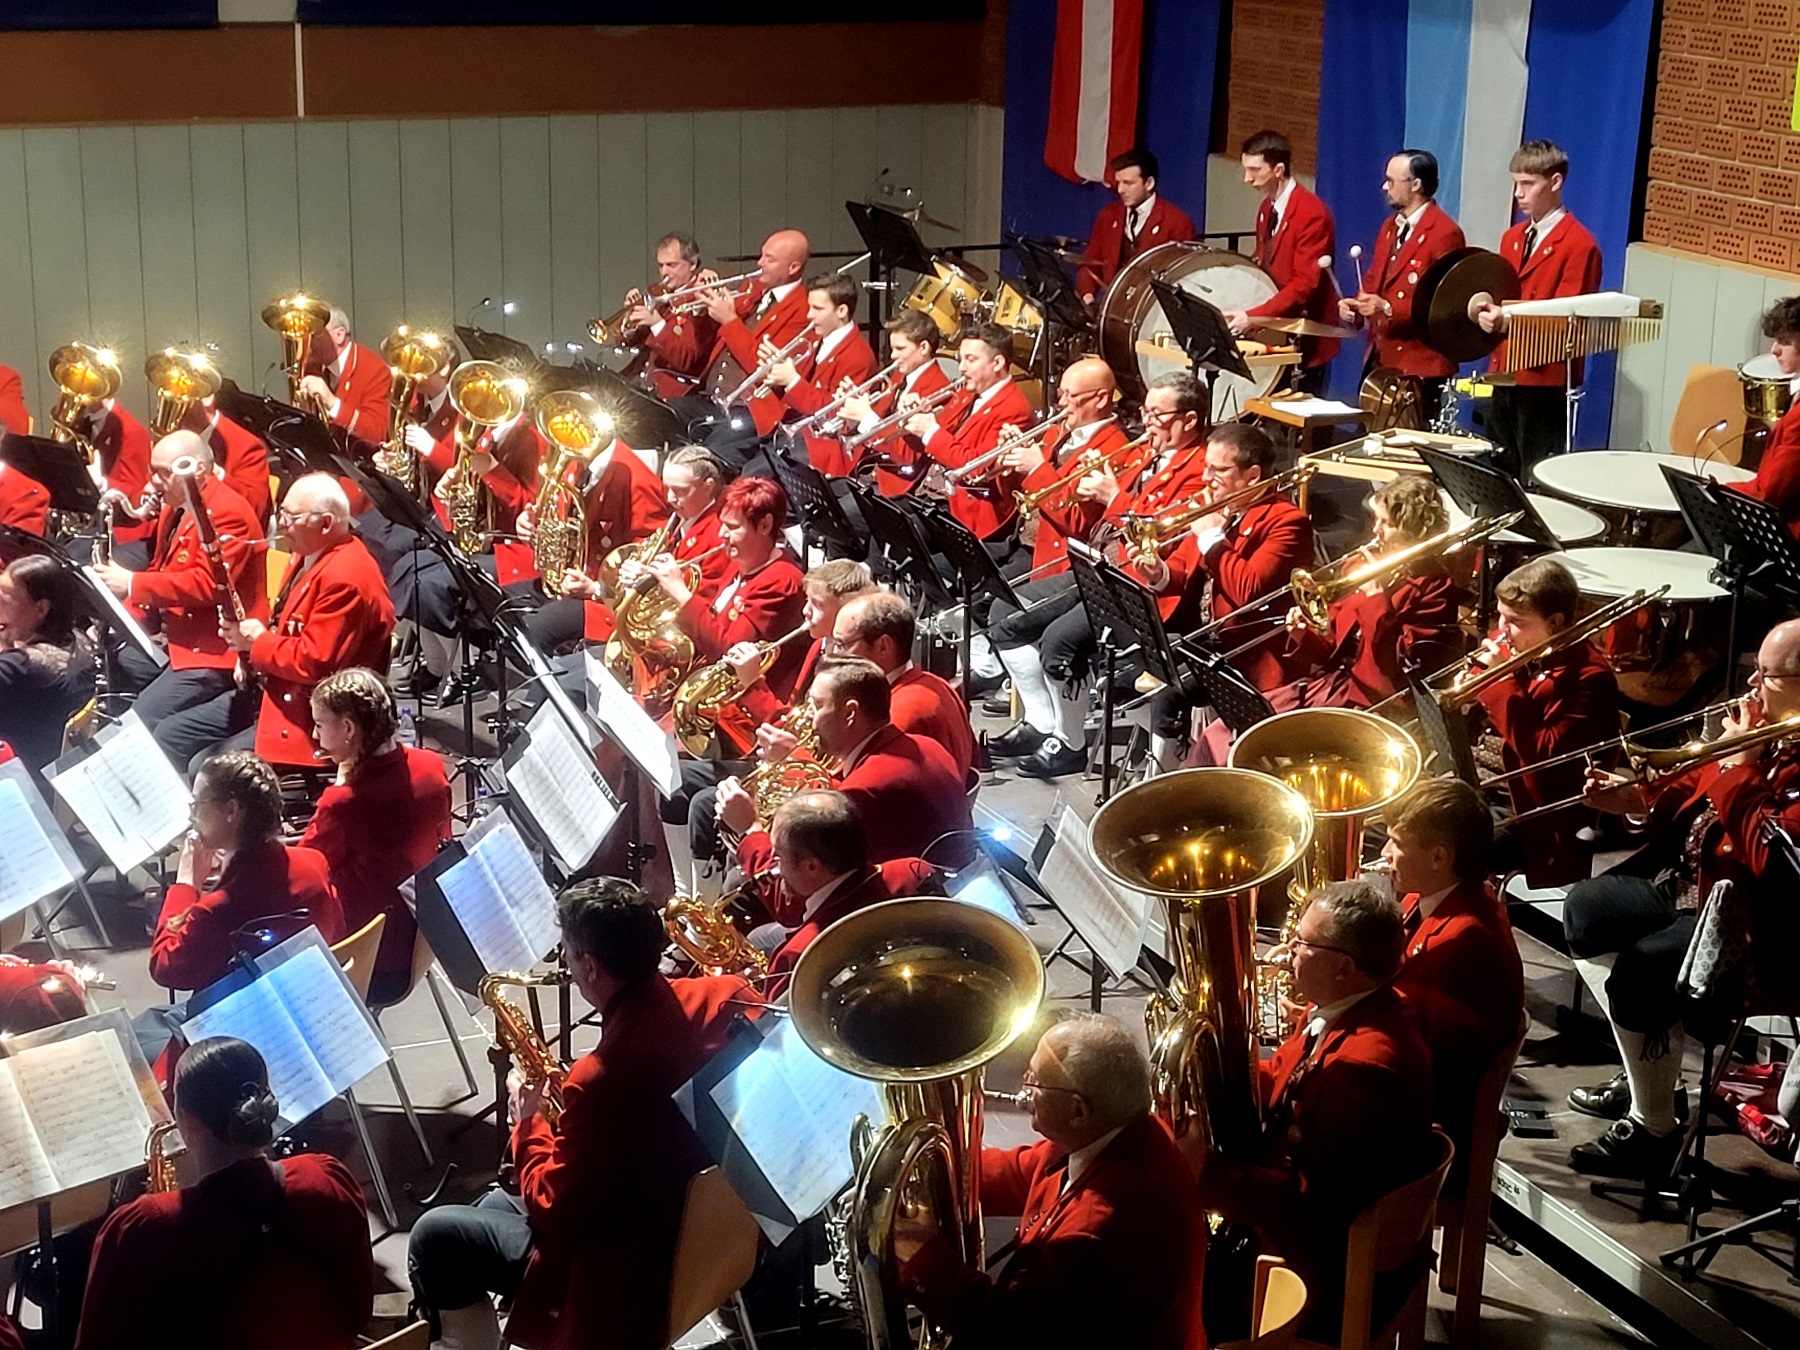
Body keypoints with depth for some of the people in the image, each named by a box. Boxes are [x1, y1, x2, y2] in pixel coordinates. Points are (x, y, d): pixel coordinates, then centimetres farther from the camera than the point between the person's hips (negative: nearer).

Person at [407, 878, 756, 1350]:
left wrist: (529, 1124, -4)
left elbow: (553, 1212, -21)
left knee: (434, 1237, 5)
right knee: (495, 1204, 26)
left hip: (628, 1273, -9)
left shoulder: (602, 1078, -33)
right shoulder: (723, 995, -11)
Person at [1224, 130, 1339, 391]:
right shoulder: (1266, 208, 12)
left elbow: (1305, 284, -21)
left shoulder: (1311, 213, -16)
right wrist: (1244, 312, 2)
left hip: (1304, 342, -8)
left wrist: (1253, 318, -27)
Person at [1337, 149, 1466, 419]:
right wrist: (1355, 306, 0)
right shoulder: (1390, 226, 15)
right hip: (1380, 359, 8)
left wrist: (1389, 308, -26)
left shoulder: (1445, 233, -12)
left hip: (1420, 366, -8)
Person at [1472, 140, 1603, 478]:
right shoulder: (1511, 238, 16)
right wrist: (1487, 311, -3)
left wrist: (1510, 320, -27)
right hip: (1504, 375, 7)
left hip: (1546, 379, -7)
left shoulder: (1579, 245, -9)